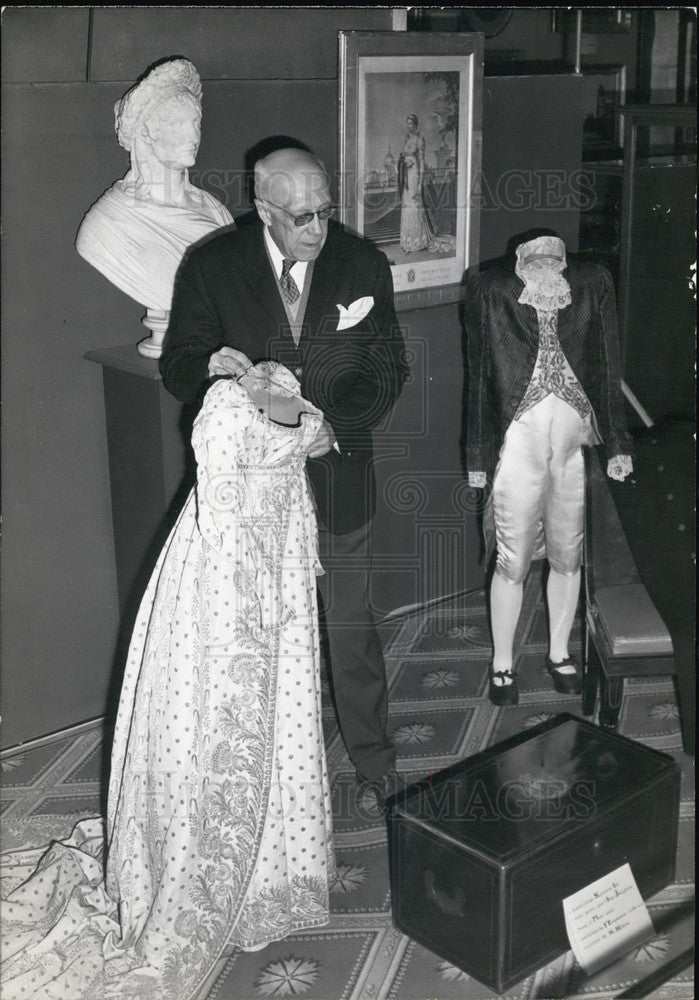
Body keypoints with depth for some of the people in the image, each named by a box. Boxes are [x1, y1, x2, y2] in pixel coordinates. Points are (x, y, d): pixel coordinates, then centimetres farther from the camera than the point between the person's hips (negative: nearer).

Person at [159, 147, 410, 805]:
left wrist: (337, 425, -18)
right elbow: (176, 365, -1)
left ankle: (372, 756, 32)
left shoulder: (362, 265, -3)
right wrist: (210, 366, -26)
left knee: (349, 626, 13)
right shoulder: (211, 267, -7)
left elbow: (388, 368, -1)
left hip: (337, 473, 1)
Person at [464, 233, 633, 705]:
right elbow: (480, 375, 1)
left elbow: (609, 366, 6)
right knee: (512, 564, 6)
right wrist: (479, 455, 0)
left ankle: (560, 653, 34)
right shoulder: (490, 288, -2)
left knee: (568, 557, 14)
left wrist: (618, 444, 5)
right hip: (518, 446, -2)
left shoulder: (594, 282, 3)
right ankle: (502, 664, 24)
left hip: (576, 445, 2)